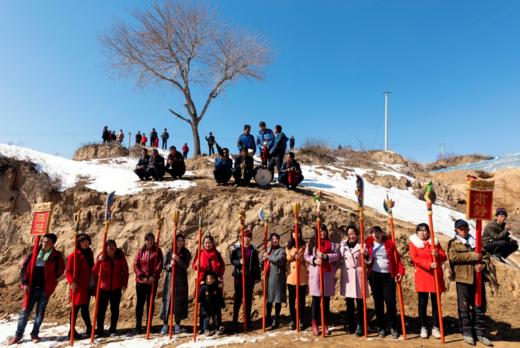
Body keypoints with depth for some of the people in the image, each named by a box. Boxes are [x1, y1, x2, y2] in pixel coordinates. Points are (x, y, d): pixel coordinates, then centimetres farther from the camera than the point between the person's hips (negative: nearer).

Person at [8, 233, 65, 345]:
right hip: (31, 287, 1)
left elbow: (60, 270, 4)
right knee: (25, 311, 7)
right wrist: (25, 283, -2)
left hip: (45, 288, -1)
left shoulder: (56, 256, -3)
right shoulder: (34, 252, 2)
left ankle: (35, 334, 20)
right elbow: (24, 267, 5)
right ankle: (18, 334, 20)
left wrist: (50, 281, 2)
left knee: (40, 312, 8)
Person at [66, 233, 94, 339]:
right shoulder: (74, 254, -10)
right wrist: (72, 282, -28)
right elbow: (68, 271, -14)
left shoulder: (89, 253, 11)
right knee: (76, 307, 0)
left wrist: (94, 283, 19)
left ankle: (89, 329, 21)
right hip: (78, 285, -7)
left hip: (88, 285, 7)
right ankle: (72, 331, 12)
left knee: (85, 307, 15)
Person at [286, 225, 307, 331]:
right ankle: (292, 320, 19)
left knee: (301, 299, 4)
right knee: (292, 299, 8)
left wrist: (300, 257, -24)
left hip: (302, 275, -2)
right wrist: (293, 254, -19)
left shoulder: (304, 245, 2)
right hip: (291, 275, 2)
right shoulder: (288, 245, 9)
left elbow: (306, 258, -5)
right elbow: (288, 258, 0)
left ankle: (301, 321, 13)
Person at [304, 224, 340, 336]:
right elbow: (306, 255, 3)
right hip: (315, 273, -1)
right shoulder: (311, 242, 8)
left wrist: (325, 256, -16)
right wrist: (314, 260, -15)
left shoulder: (332, 243, 9)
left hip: (328, 274, 1)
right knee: (316, 299, 2)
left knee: (327, 299, 7)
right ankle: (315, 324, 10)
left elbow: (337, 255, -1)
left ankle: (325, 324, 18)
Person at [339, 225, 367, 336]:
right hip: (346, 276, 3)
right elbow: (339, 259, 15)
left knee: (359, 302, 1)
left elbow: (369, 261, -9)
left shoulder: (361, 244, -3)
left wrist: (366, 254, -26)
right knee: (349, 302, 11)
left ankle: (360, 326, 11)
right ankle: (350, 325, 24)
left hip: (358, 275, -3)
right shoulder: (342, 245, 6)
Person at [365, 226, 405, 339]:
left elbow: (397, 258, -2)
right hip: (374, 276, 1)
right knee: (378, 302, 7)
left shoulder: (389, 243, -1)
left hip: (388, 275, -1)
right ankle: (381, 328, 18)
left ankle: (393, 327, 13)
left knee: (390, 301, -2)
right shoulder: (369, 244, 3)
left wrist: (400, 271, -11)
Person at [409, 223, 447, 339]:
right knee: (423, 303, 4)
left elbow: (444, 257, 6)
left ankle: (435, 327, 18)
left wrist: (437, 255, -16)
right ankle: (423, 327, 16)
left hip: (436, 275, 3)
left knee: (436, 303, 7)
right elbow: (415, 258, -11)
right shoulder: (413, 243, 0)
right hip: (422, 276, -2)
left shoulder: (435, 242, 10)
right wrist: (429, 264, -23)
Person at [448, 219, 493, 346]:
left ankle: (480, 333, 19)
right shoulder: (453, 243, 1)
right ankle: (467, 332, 14)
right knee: (464, 307, 3)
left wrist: (483, 265, -10)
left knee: (479, 307, 8)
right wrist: (473, 256, -17)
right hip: (463, 279, -4)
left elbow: (486, 256, 12)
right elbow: (453, 256, -17)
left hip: (478, 279, 4)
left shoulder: (476, 242, 14)